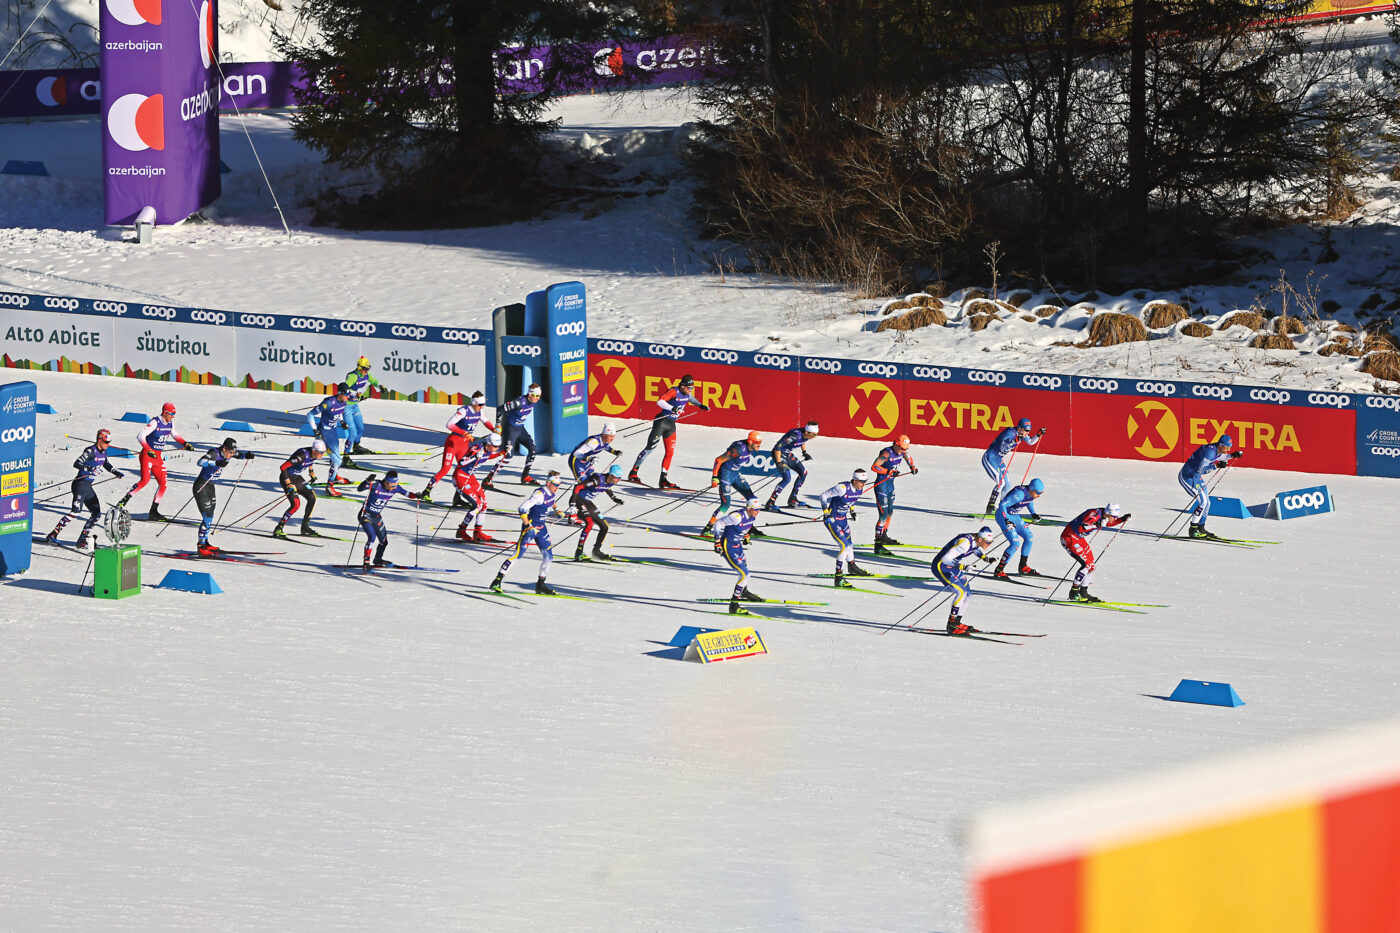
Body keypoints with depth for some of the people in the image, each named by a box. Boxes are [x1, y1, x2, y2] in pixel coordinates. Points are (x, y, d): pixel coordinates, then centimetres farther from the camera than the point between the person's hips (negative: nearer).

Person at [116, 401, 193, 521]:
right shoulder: (155, 422, -16)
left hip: (158, 457, 8)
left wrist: (185, 443, 16)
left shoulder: (170, 423, 7)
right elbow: (141, 436, -24)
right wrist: (148, 450, -34)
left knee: (163, 484, 2)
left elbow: (174, 435, 28)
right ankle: (123, 501, -18)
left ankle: (153, 512, 9)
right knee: (145, 480, -24)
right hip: (147, 456, -8)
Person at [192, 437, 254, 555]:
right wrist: (216, 463, -51)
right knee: (207, 517, -13)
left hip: (210, 487, 9)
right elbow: (201, 462, -39)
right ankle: (200, 546, -9)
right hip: (201, 487, -9)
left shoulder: (227, 453, -1)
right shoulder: (214, 453, -23)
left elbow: (240, 454, 15)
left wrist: (247, 455, -7)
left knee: (210, 517, 16)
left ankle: (204, 542, 29)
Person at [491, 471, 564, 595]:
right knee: (518, 553, -13)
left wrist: (557, 510, 17)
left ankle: (540, 585, 18)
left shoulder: (553, 492, 3)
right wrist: (527, 526, -29)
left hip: (541, 526, 8)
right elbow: (522, 509, -27)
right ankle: (497, 581, -10)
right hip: (530, 525, -8)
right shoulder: (540, 494, -22)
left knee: (549, 556, 7)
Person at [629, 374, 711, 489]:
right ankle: (633, 472, 7)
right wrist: (672, 408, -44)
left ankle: (663, 480, 6)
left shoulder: (687, 394, 5)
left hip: (671, 424, 7)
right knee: (650, 448, -5)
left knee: (670, 452, 1)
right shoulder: (674, 392, -19)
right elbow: (660, 402, -32)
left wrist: (700, 405, 28)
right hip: (661, 422, -7)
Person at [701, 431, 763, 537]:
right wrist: (714, 477, -21)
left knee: (752, 500, 5)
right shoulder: (739, 449, -28)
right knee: (725, 504, -17)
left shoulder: (751, 448, -3)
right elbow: (719, 460, -24)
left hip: (735, 474, 9)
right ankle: (707, 530, -9)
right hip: (725, 473, -9)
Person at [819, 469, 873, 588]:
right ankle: (838, 578, -14)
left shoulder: (860, 489, -6)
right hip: (832, 520, -8)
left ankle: (851, 567, 52)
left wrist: (852, 510, 16)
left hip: (843, 519, 8)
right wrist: (826, 513, -19)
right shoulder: (843, 488, -29)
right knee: (845, 546, -16)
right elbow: (824, 496, -19)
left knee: (849, 543, 26)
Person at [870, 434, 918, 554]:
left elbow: (908, 457, 24)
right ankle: (878, 545, -11)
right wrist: (889, 471, -34)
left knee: (890, 512, 21)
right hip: (882, 485, -9)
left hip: (890, 485, 9)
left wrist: (912, 466, 6)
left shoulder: (901, 451, 0)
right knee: (884, 515, -12)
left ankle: (884, 536, 40)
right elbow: (874, 467, -31)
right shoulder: (887, 453, -24)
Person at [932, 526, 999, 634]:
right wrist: (962, 567, -41)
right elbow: (945, 559, -33)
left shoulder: (975, 539, -4)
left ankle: (956, 622, 18)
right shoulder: (965, 543, -31)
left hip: (951, 566, 9)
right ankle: (952, 626, -12)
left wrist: (985, 557, 6)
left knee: (967, 594, 8)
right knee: (961, 592, -18)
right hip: (940, 566, -9)